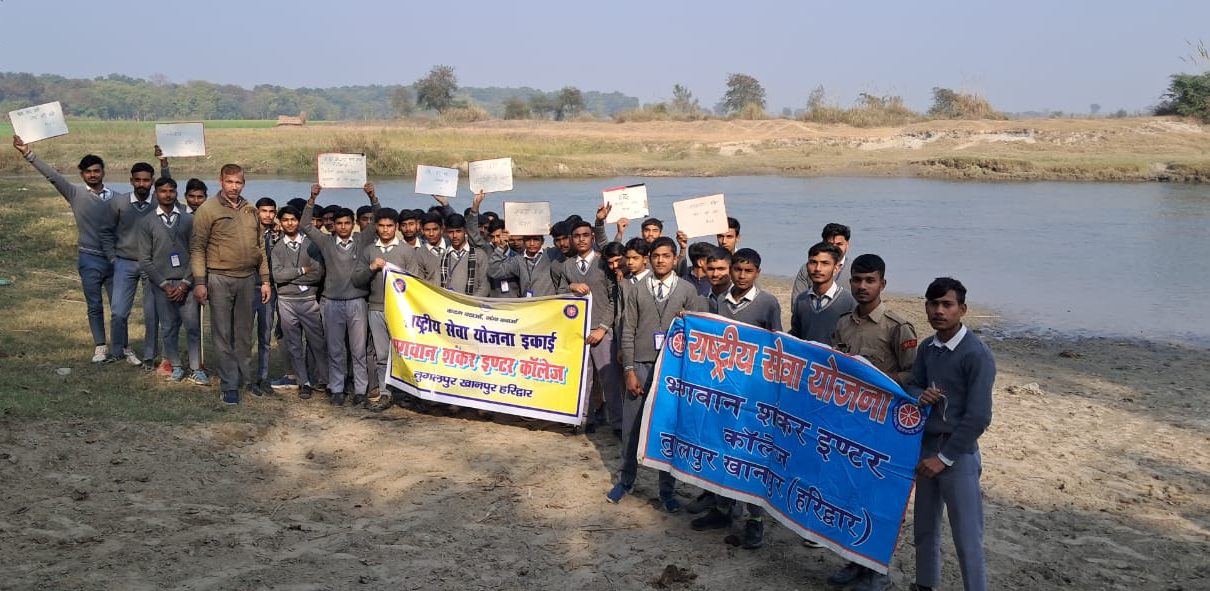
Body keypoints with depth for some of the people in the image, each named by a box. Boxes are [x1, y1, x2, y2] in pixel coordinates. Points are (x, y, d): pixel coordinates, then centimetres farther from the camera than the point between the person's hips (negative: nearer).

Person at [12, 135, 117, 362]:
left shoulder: (115, 197, 3)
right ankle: (100, 346, 18)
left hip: (115, 259, 1)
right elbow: (52, 175, -9)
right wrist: (28, 154, -16)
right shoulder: (75, 194, -1)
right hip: (90, 259, -1)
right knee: (95, 306, 7)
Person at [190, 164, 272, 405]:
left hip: (248, 278, 4)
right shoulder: (208, 210, -4)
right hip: (220, 279, -4)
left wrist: (265, 280, 10)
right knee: (223, 334, 2)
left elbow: (260, 247, 14)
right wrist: (200, 282, -12)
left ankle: (245, 378, 22)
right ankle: (229, 385, 7)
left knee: (244, 333, 12)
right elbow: (197, 248, -6)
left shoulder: (251, 211, 11)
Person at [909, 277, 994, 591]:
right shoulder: (926, 348, 5)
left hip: (958, 453, -7)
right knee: (924, 528, 19)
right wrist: (919, 396, -13)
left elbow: (978, 418, -18)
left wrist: (944, 457, -16)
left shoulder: (977, 354, -16)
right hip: (925, 446, 7)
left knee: (967, 539, -2)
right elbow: (913, 387, 12)